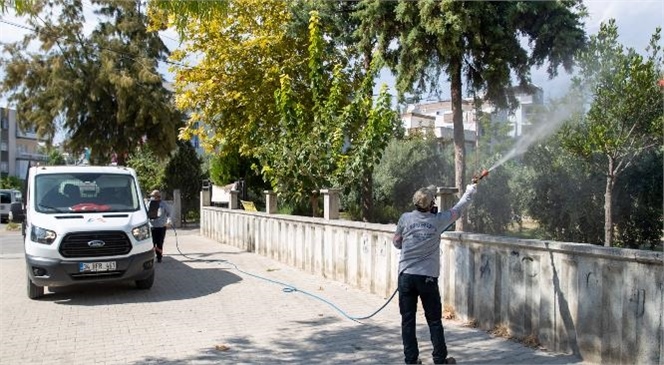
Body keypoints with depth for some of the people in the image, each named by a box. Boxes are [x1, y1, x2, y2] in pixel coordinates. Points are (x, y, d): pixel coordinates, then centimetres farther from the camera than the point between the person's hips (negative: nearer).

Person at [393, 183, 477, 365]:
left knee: (407, 321, 7)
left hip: (406, 276, 1)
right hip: (427, 277, -1)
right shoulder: (438, 220, -3)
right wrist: (469, 193, 31)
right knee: (434, 321, 10)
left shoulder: (406, 218, -1)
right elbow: (457, 211, 15)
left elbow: (396, 242, 11)